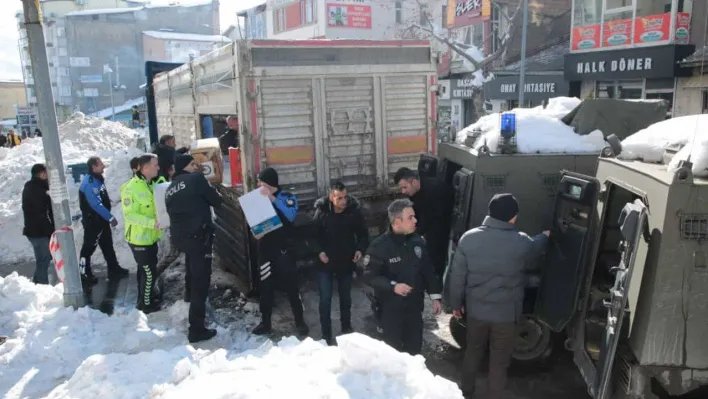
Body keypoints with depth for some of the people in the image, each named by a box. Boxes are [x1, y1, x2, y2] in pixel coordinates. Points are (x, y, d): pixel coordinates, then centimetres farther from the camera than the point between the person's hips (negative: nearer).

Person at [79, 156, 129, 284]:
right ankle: (85, 274, 13)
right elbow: (96, 204, -28)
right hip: (92, 221, -10)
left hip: (101, 219, 10)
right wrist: (110, 217, -23)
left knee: (108, 245, 15)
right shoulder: (90, 183, -24)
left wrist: (108, 217, 19)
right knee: (89, 247, 2)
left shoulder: (97, 179, 8)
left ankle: (114, 269, 24)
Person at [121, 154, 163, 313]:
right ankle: (145, 304, 17)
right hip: (139, 239, -9)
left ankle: (144, 298, 37)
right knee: (148, 272, 1)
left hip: (150, 237, 9)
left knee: (145, 270, 22)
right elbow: (129, 215, -27)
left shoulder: (150, 185, 6)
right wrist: (153, 222, -34)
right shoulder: (131, 188, -23)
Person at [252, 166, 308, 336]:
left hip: (283, 249, -3)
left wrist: (273, 198, -29)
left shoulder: (287, 197, -5)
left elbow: (290, 216, -24)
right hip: (265, 249, 3)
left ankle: (300, 321, 19)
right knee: (266, 288, 11)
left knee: (291, 286, 5)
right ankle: (265, 323, 24)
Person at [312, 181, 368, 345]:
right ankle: (326, 334, 18)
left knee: (346, 297, 18)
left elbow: (363, 233, -2)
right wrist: (319, 251, -19)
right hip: (325, 263, -1)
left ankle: (346, 328, 39)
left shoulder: (354, 211, -15)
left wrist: (360, 249, -18)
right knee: (325, 299, 1)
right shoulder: (321, 212, -16)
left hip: (346, 262, 1)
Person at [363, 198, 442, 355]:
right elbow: (369, 275, -14)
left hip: (415, 306, 5)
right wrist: (393, 286, -25)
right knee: (393, 349, 9)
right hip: (391, 309, -4)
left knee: (415, 347, 18)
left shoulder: (417, 241, -2)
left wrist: (435, 296, 8)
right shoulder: (380, 246, -16)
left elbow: (428, 271, 8)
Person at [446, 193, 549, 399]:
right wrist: (545, 236, 32)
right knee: (499, 361, 15)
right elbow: (535, 248, 9)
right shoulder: (521, 243, -17)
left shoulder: (468, 238, -13)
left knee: (473, 351, 24)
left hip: (475, 310, 3)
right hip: (506, 314, -3)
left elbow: (457, 276, -6)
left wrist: (456, 303, 9)